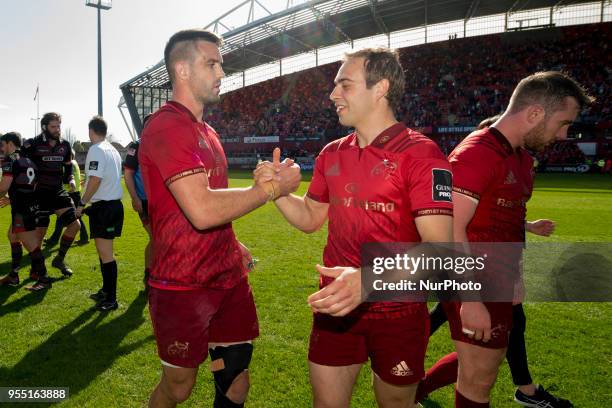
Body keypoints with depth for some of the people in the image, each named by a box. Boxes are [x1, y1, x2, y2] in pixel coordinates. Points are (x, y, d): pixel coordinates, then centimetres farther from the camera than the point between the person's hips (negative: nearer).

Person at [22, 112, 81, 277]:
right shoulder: (32, 144, -10)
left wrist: (71, 179, 3)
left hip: (59, 192, 5)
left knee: (75, 224, -1)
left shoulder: (65, 145, 5)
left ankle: (59, 259, 17)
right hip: (40, 194, -5)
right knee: (39, 232, 0)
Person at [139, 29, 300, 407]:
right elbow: (202, 211, -28)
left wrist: (232, 244, 13)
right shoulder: (166, 126, -18)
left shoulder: (206, 132, 13)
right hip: (183, 287, -8)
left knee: (235, 377, 16)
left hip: (228, 277, 8)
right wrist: (272, 186, -18)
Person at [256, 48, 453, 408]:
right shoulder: (332, 154, 5)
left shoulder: (421, 155, -15)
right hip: (335, 307, 5)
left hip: (398, 314, -4)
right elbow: (310, 218, 15)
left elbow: (439, 249, -23)